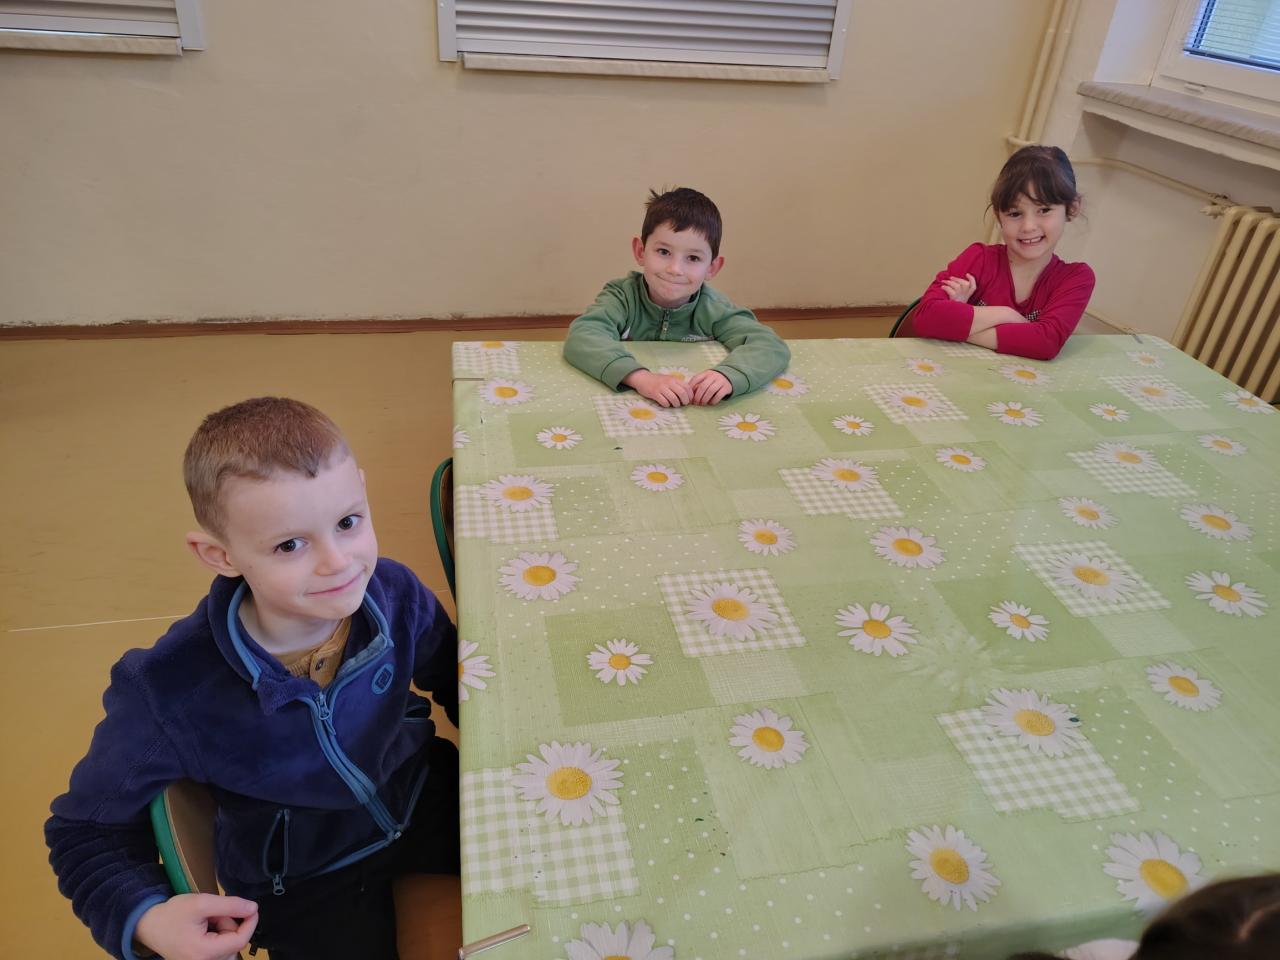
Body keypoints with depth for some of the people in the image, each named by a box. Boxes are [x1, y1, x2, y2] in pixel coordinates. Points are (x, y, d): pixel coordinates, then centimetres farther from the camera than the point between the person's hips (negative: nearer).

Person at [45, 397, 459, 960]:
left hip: (424, 799, 3)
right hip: (303, 885, -2)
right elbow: (89, 829, -14)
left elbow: (448, 674, 0)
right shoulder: (168, 694, -31)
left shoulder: (395, 594, -24)